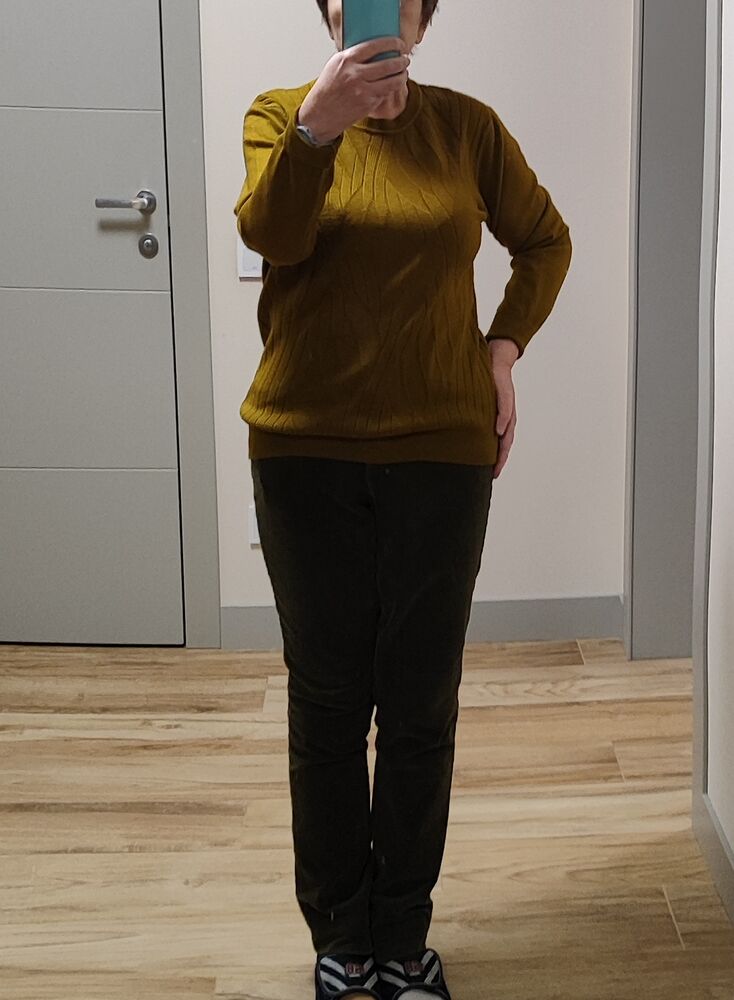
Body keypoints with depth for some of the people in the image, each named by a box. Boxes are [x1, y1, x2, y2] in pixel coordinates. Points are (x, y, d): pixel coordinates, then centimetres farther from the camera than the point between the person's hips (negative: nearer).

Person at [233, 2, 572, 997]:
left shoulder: (467, 125, 3)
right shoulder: (279, 113, 0)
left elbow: (545, 241, 17)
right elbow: (269, 233, -20)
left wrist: (505, 345, 1)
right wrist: (317, 124, -39)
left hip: (442, 450, 1)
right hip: (306, 451, 0)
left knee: (422, 707, 8)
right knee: (326, 702, 9)